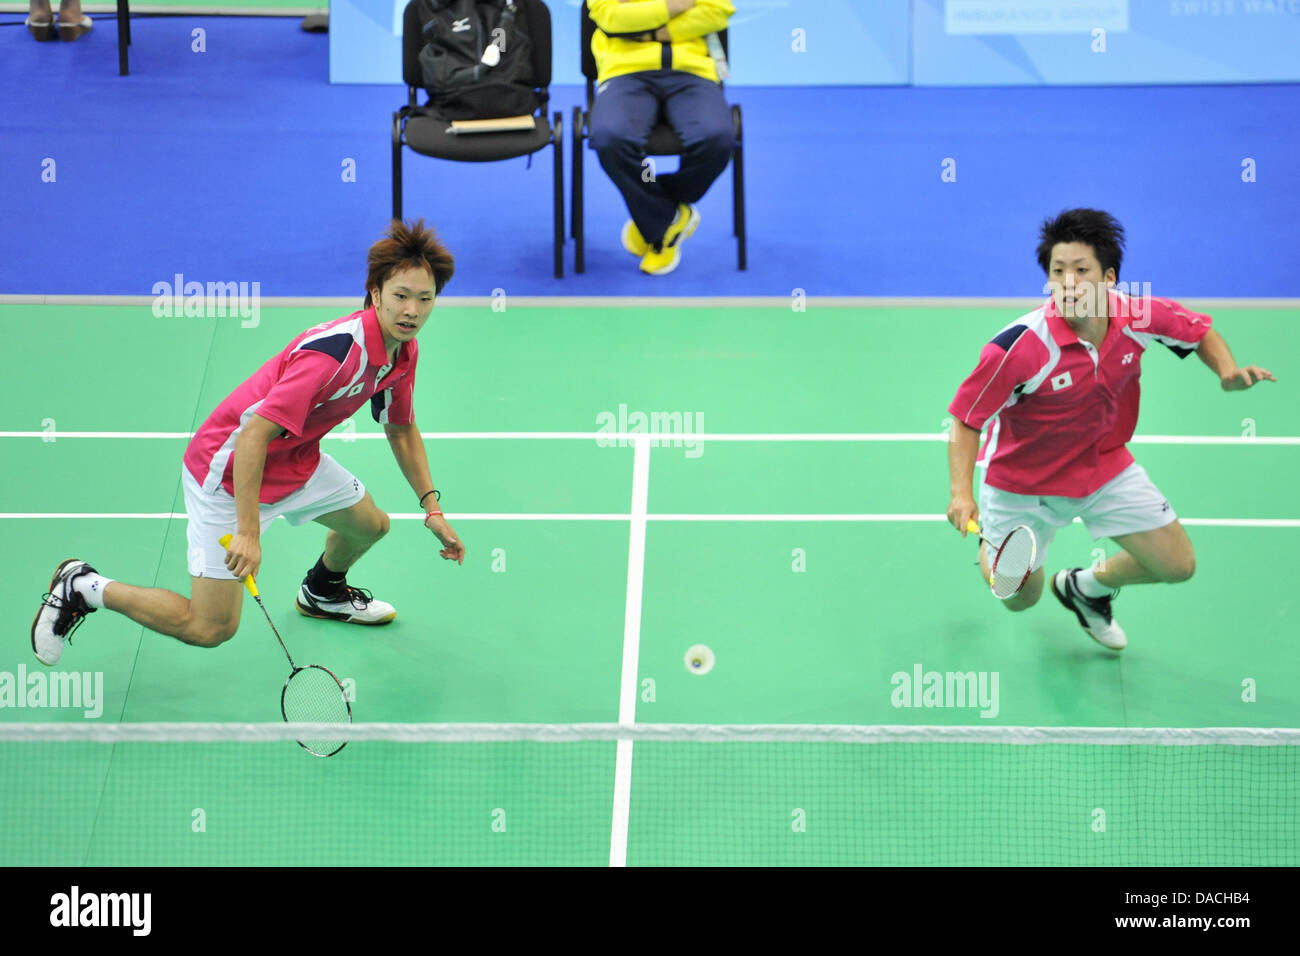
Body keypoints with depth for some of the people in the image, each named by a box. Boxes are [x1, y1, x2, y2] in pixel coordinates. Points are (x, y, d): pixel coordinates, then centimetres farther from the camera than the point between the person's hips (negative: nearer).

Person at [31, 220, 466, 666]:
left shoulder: (403, 351, -5)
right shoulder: (333, 351, -33)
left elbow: (402, 430, 14)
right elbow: (254, 435, -35)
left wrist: (431, 507, 9)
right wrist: (248, 531, -36)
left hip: (297, 462, 9)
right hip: (228, 470, -9)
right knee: (210, 627, -9)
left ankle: (323, 593, 56)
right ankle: (83, 588, 8)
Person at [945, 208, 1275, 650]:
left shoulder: (1139, 315, -22)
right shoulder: (1018, 348, -35)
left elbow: (1200, 332, 0)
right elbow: (966, 417, -24)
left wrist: (1228, 370, -19)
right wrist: (961, 492, -36)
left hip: (1105, 464, 4)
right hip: (1023, 478, -4)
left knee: (1177, 565, 5)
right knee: (1020, 597, 12)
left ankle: (1086, 586, 35)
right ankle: (990, 541, 48)